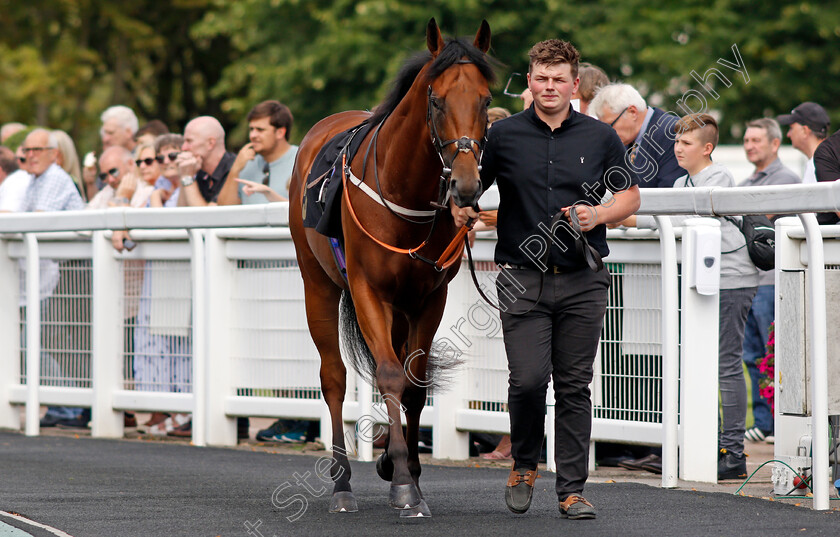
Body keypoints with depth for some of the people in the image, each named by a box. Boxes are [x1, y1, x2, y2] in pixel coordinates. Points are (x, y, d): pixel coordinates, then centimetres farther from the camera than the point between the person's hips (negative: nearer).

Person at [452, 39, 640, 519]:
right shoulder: (503, 136, 4)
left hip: (583, 282, 1)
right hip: (524, 280, -1)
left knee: (575, 388, 3)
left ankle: (573, 489, 9)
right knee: (528, 380, -11)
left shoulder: (601, 137, 6)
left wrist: (598, 215, -6)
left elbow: (631, 195, 13)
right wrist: (461, 210, -9)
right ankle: (525, 464, 16)